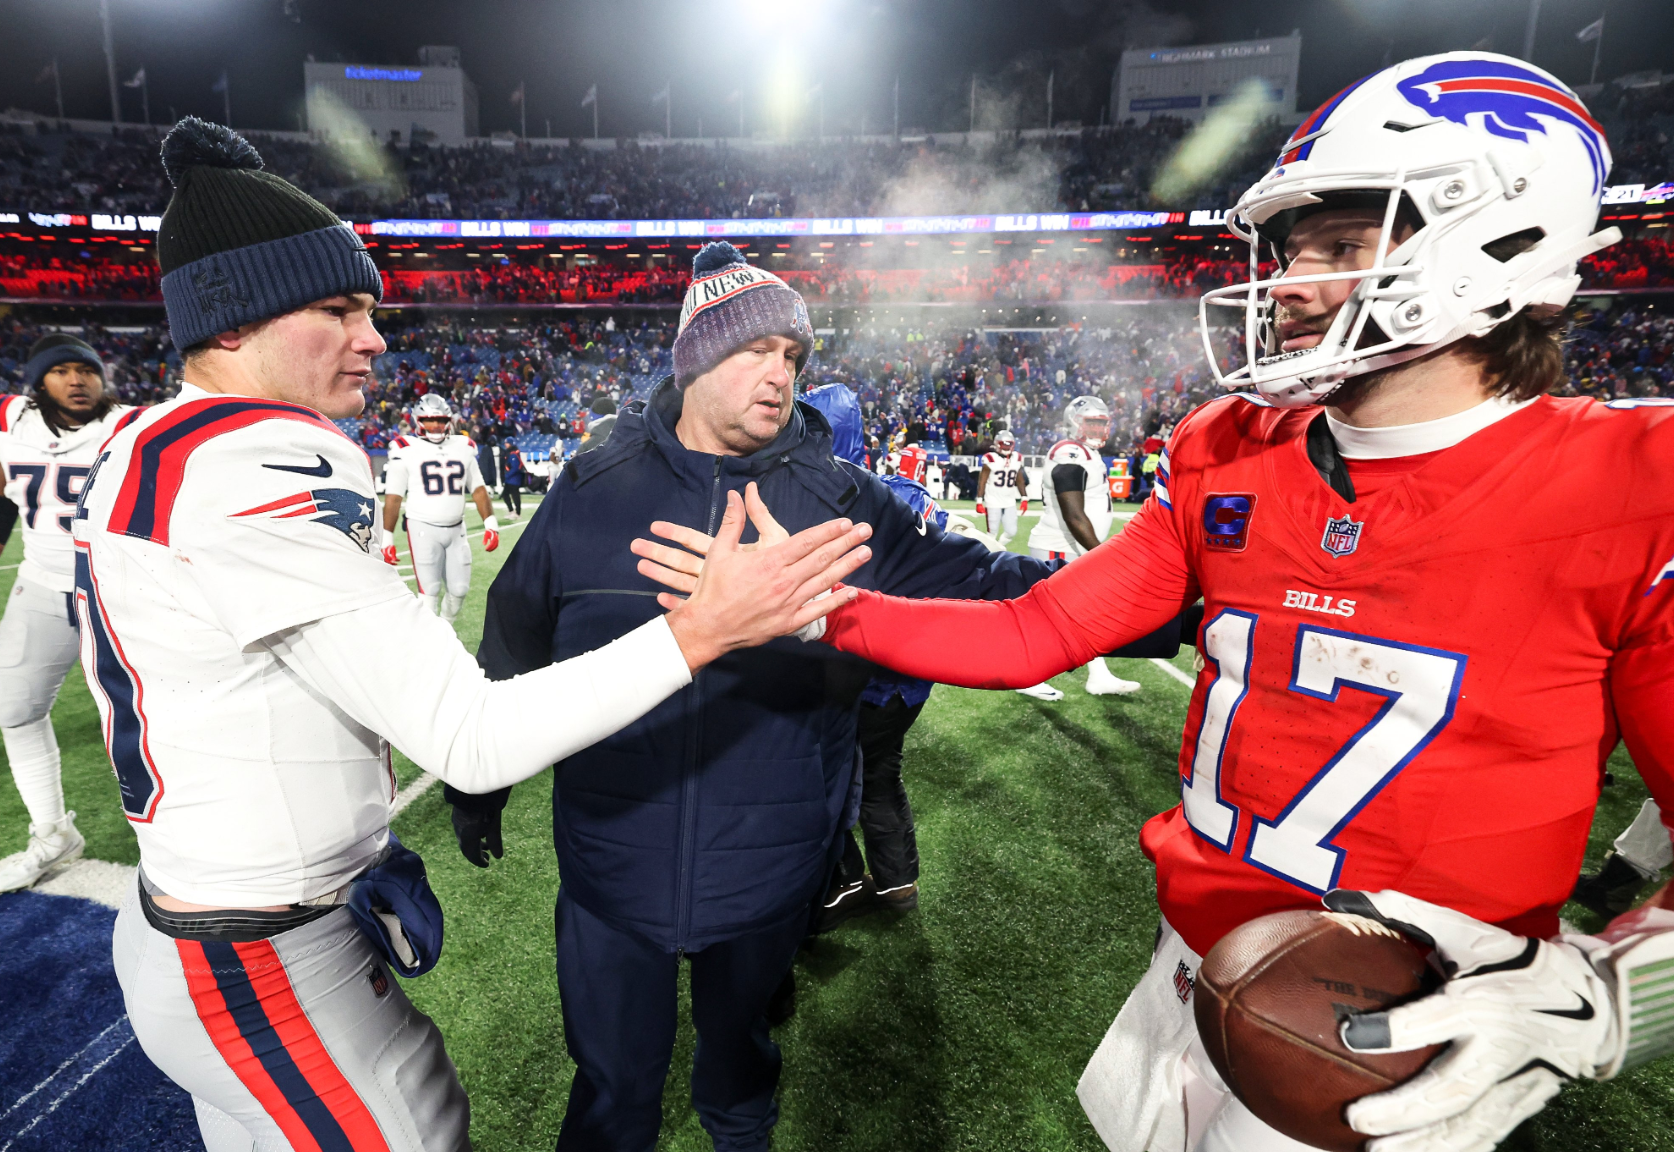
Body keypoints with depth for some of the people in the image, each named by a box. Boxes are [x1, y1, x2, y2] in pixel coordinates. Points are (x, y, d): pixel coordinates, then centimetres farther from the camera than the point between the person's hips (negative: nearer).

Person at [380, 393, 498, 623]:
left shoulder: (463, 448, 9)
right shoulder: (407, 450, -2)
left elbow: (478, 489, 9)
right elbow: (393, 498, -2)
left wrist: (490, 524, -2)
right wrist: (387, 538, -5)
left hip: (456, 530, 4)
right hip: (423, 529, -4)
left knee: (459, 590, 6)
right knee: (430, 592, -5)